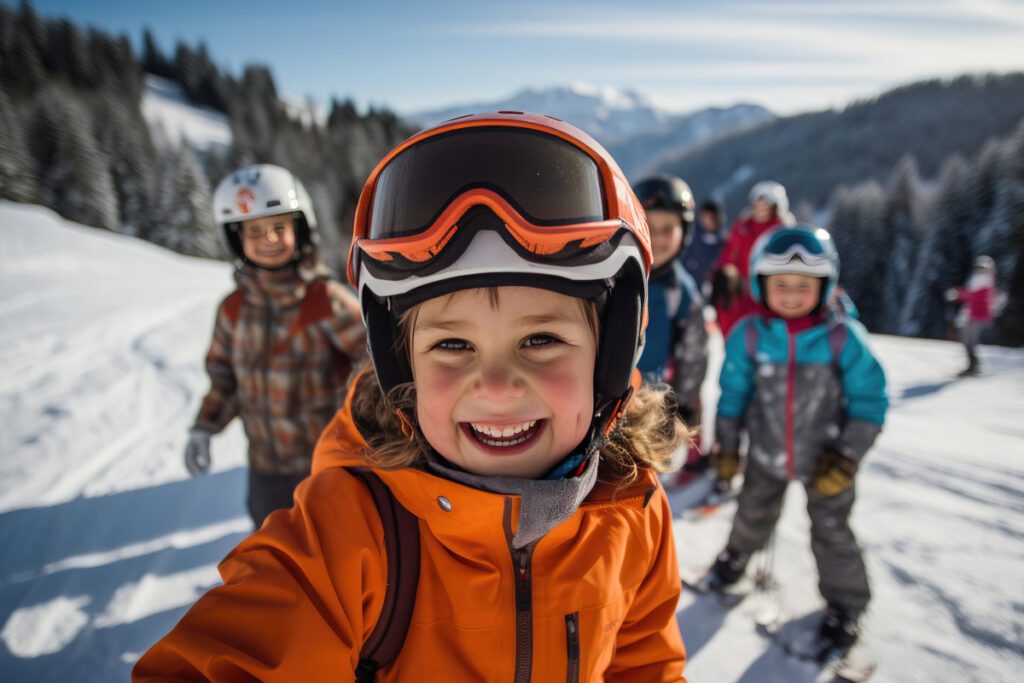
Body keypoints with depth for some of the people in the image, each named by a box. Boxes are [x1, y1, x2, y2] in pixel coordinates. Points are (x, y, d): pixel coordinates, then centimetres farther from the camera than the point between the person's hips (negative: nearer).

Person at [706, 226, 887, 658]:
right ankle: (738, 553, 56)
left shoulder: (843, 337, -20)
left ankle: (845, 601, 39)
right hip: (766, 455, 2)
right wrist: (726, 447, 2)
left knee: (831, 532, 13)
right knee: (753, 516, 24)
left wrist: (846, 457, -16)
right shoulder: (748, 335, -16)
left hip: (826, 460, -2)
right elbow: (733, 393, -4)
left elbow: (870, 401, -12)